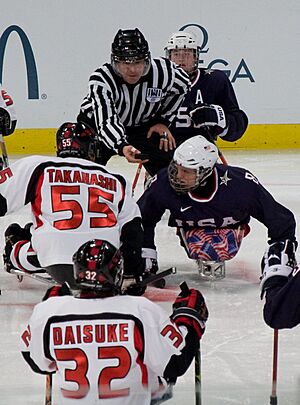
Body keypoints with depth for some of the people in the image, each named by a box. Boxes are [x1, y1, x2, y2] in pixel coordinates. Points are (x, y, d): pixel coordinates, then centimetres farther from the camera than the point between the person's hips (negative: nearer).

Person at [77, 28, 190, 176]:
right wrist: (122, 147, -60)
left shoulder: (162, 71, -24)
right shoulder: (100, 79, -34)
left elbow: (182, 85, -1)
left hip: (143, 126, 3)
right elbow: (106, 122, -42)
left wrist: (164, 120, -3)